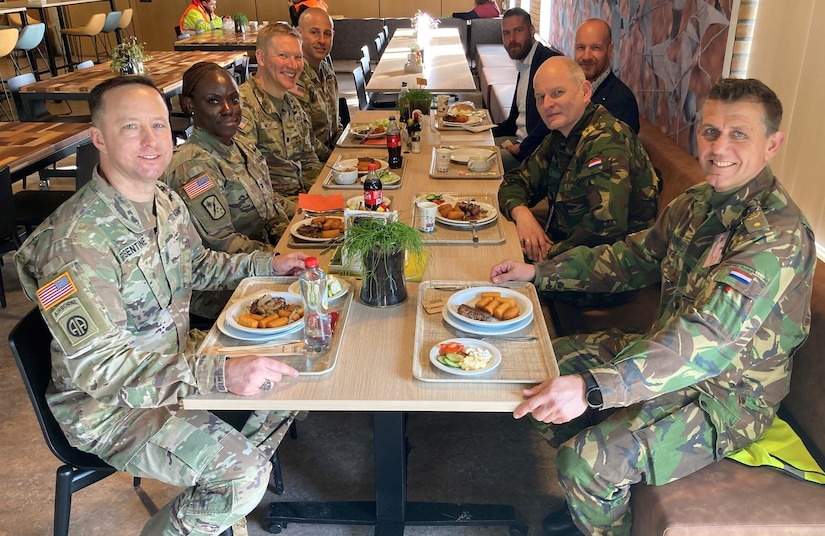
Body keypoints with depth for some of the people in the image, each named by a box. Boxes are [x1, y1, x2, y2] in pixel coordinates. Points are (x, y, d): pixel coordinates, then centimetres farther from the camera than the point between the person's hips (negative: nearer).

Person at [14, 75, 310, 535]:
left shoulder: (167, 201, -1)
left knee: (288, 374, 8)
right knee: (243, 472, -22)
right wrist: (217, 373, -41)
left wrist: (267, 264, 4)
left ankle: (230, 495, 26)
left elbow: (197, 267, 18)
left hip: (177, 356, 8)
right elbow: (98, 368, -32)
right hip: (108, 406, -8)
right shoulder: (77, 240, -29)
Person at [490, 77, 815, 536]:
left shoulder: (779, 236, -27)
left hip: (725, 396, -8)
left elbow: (709, 340, -37)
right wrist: (539, 271, 6)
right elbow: (633, 257, 13)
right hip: (674, 355, 9)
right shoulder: (700, 202, 1)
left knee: (586, 460, -24)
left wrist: (592, 389, -45)